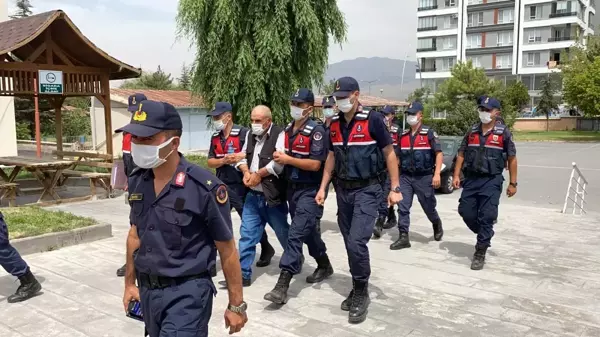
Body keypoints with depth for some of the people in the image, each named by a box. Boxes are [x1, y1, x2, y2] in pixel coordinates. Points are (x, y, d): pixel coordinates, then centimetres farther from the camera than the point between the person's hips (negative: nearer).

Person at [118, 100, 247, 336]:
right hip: (147, 291, 6)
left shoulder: (205, 187, -19)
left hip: (187, 293, -6)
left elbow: (227, 250, -12)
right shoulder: (137, 182, -1)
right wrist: (130, 283, 17)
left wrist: (236, 305, -8)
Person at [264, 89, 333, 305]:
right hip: (292, 188, 8)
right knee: (307, 232, 19)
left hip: (309, 191, -8)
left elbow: (315, 164, -19)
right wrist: (279, 157, 3)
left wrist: (288, 159, -20)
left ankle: (282, 285, -13)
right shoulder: (287, 130, 10)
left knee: (296, 235, -12)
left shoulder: (316, 131, -13)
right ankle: (324, 266, 39)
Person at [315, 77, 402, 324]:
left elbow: (389, 154, -6)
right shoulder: (335, 124, 7)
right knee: (350, 243, 11)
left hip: (367, 190, -6)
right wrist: (323, 188, 10)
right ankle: (358, 289, 27)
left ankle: (361, 293, 4)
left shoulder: (373, 120, -10)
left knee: (357, 242, -14)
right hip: (343, 190, 6)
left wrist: (395, 188, -8)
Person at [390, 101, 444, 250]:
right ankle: (403, 237, -1)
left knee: (429, 207, 10)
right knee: (403, 207, -5)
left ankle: (437, 225, 40)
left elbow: (439, 153, -9)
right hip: (405, 177, 4)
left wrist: (437, 174, -19)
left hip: (424, 177, -4)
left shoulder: (429, 133, -5)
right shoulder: (403, 135, 9)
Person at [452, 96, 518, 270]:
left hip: (492, 181, -4)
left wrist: (513, 183, -2)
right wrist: (456, 175, 4)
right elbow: (461, 154, 12)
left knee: (486, 217, -4)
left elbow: (512, 159, 0)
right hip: (471, 179, 4)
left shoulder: (504, 133, -3)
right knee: (465, 212, 6)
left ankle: (480, 253, 6)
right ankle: (485, 236, 32)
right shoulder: (472, 131, 7)